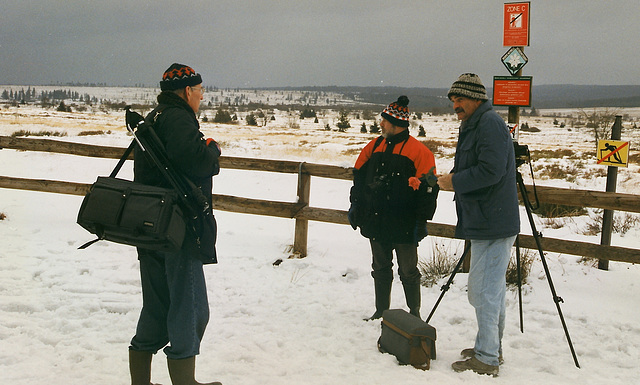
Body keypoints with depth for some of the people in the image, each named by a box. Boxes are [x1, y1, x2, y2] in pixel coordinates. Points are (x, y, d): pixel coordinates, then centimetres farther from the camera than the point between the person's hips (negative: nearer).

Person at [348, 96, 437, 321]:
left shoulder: (418, 152, -9)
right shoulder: (374, 147, 9)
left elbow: (426, 189, -10)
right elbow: (359, 177, 17)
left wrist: (421, 220, -12)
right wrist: (355, 205, 14)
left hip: (404, 226, -6)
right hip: (376, 222, 6)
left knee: (408, 272, 4)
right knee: (380, 269, 15)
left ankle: (414, 314, 20)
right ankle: (381, 311, 28)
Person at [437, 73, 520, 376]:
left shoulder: (490, 124, -14)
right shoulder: (472, 125, 19)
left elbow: (491, 170, -24)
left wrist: (455, 181, -14)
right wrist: (454, 181, 5)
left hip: (492, 226, -11)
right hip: (486, 223, 11)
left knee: (484, 292, -6)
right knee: (491, 289, 18)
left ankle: (486, 359, 2)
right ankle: (492, 348, 30)